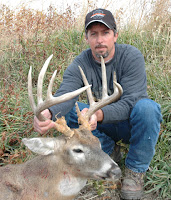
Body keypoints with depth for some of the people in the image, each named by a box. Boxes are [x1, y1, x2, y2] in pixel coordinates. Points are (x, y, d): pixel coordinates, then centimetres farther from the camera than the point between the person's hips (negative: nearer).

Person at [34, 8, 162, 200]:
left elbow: (130, 102, -29)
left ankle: (136, 169, -14)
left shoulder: (131, 56, -19)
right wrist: (49, 113, -53)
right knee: (66, 112, -18)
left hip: (131, 123, -2)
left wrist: (99, 115, -50)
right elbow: (64, 94, -28)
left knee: (146, 107, -35)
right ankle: (106, 148, -5)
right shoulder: (80, 64, -11)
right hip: (103, 123, 3)